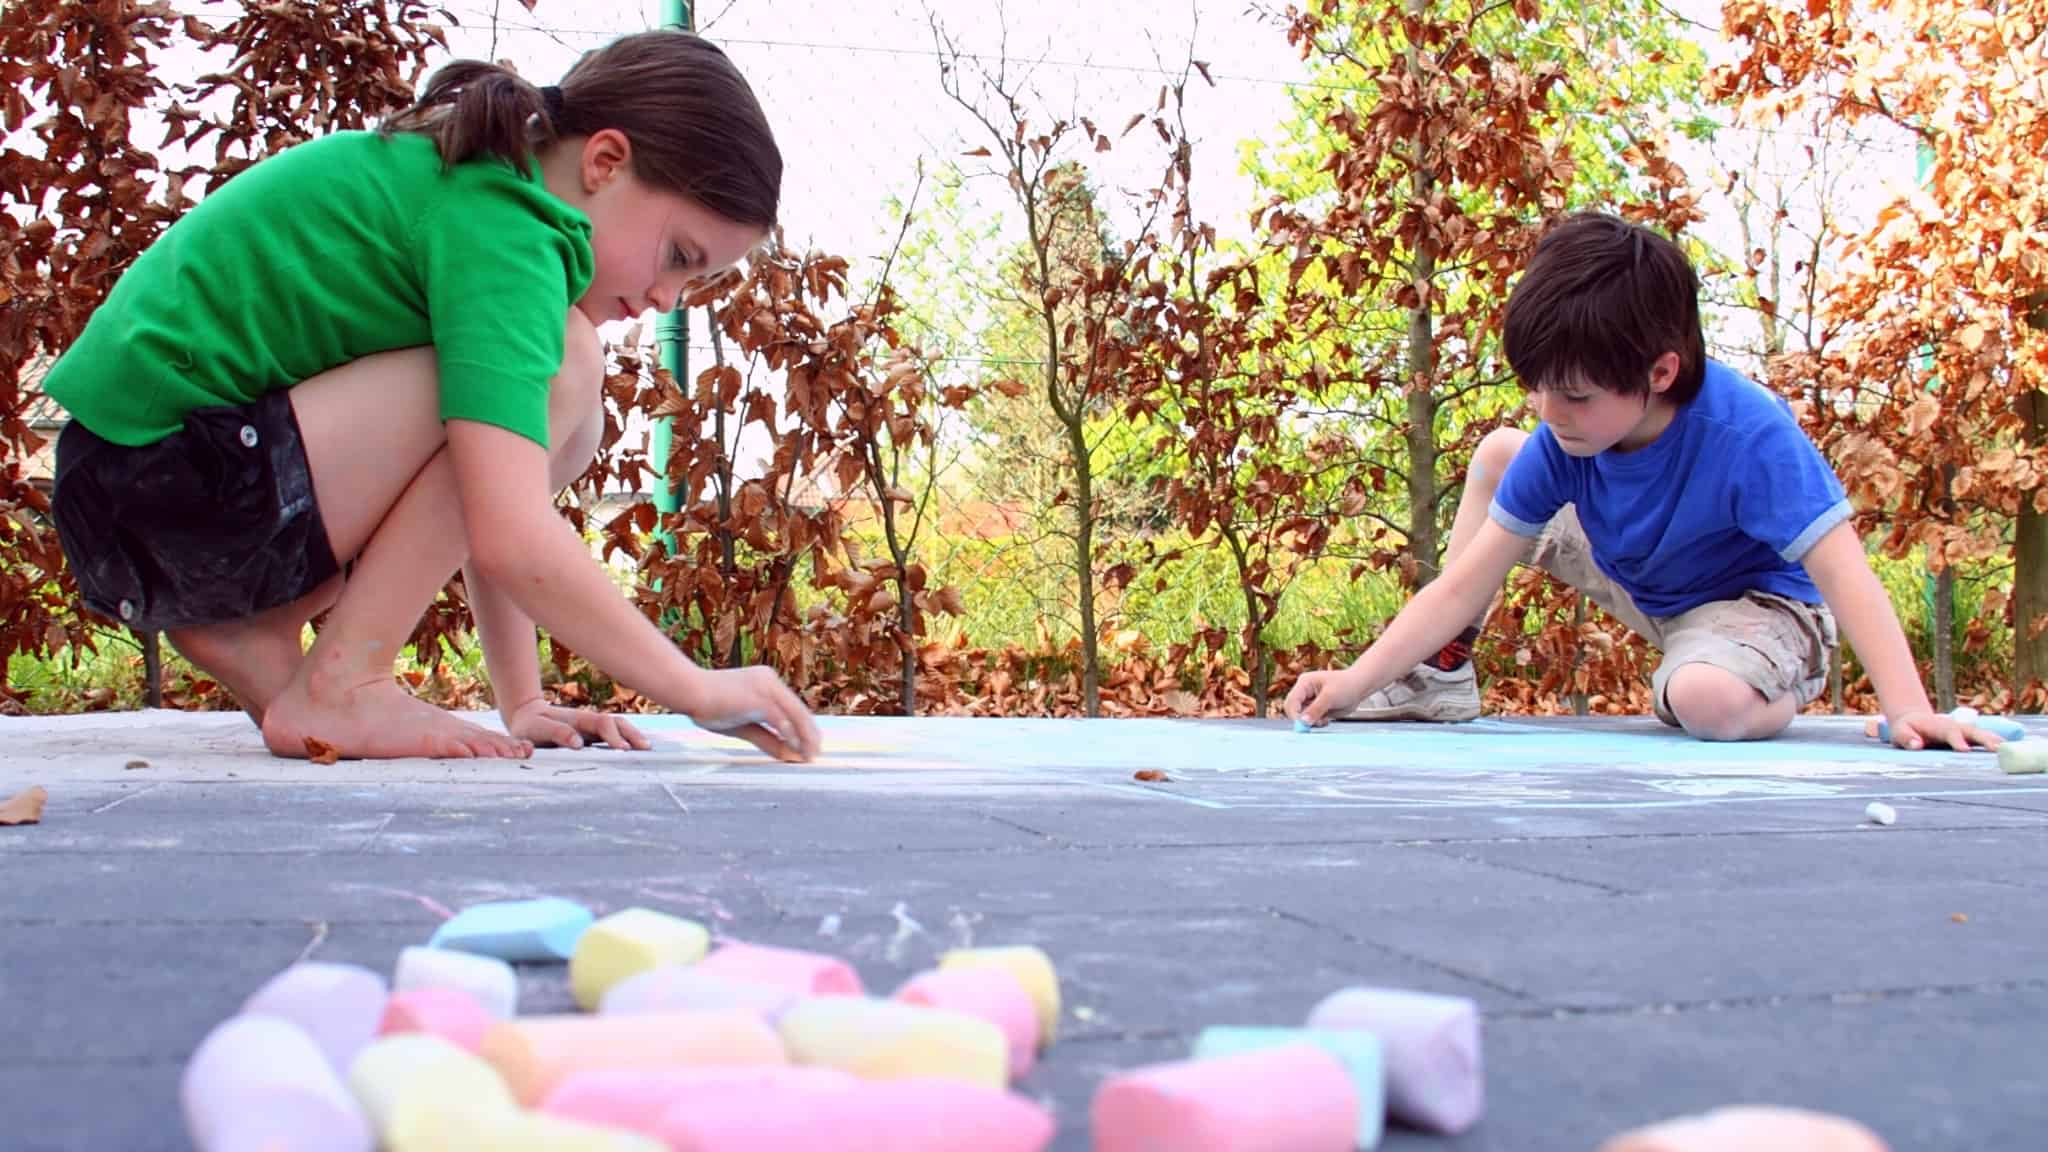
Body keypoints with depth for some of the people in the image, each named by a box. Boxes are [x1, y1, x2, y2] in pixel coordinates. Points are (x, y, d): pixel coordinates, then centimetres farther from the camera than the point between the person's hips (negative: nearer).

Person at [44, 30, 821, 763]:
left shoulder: (459, 182, 13)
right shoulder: (499, 226, -17)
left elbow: (486, 516, 14)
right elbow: (510, 542, -27)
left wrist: (521, 703, 12)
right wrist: (698, 691, -18)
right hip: (161, 480, -10)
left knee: (556, 430, 11)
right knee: (557, 371, -16)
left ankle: (247, 635, 5)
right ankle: (338, 687, -13)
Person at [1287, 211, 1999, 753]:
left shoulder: (1749, 436, -34)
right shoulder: (1562, 440, -18)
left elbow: (1842, 571, -38)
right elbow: (1465, 585, -16)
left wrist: (1907, 710, -52)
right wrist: (1351, 685, -25)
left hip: (1759, 605, -6)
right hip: (1646, 587, 6)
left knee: (1707, 701, -42)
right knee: (1498, 454, 0)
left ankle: (1774, 695, -4)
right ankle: (1439, 676, 9)